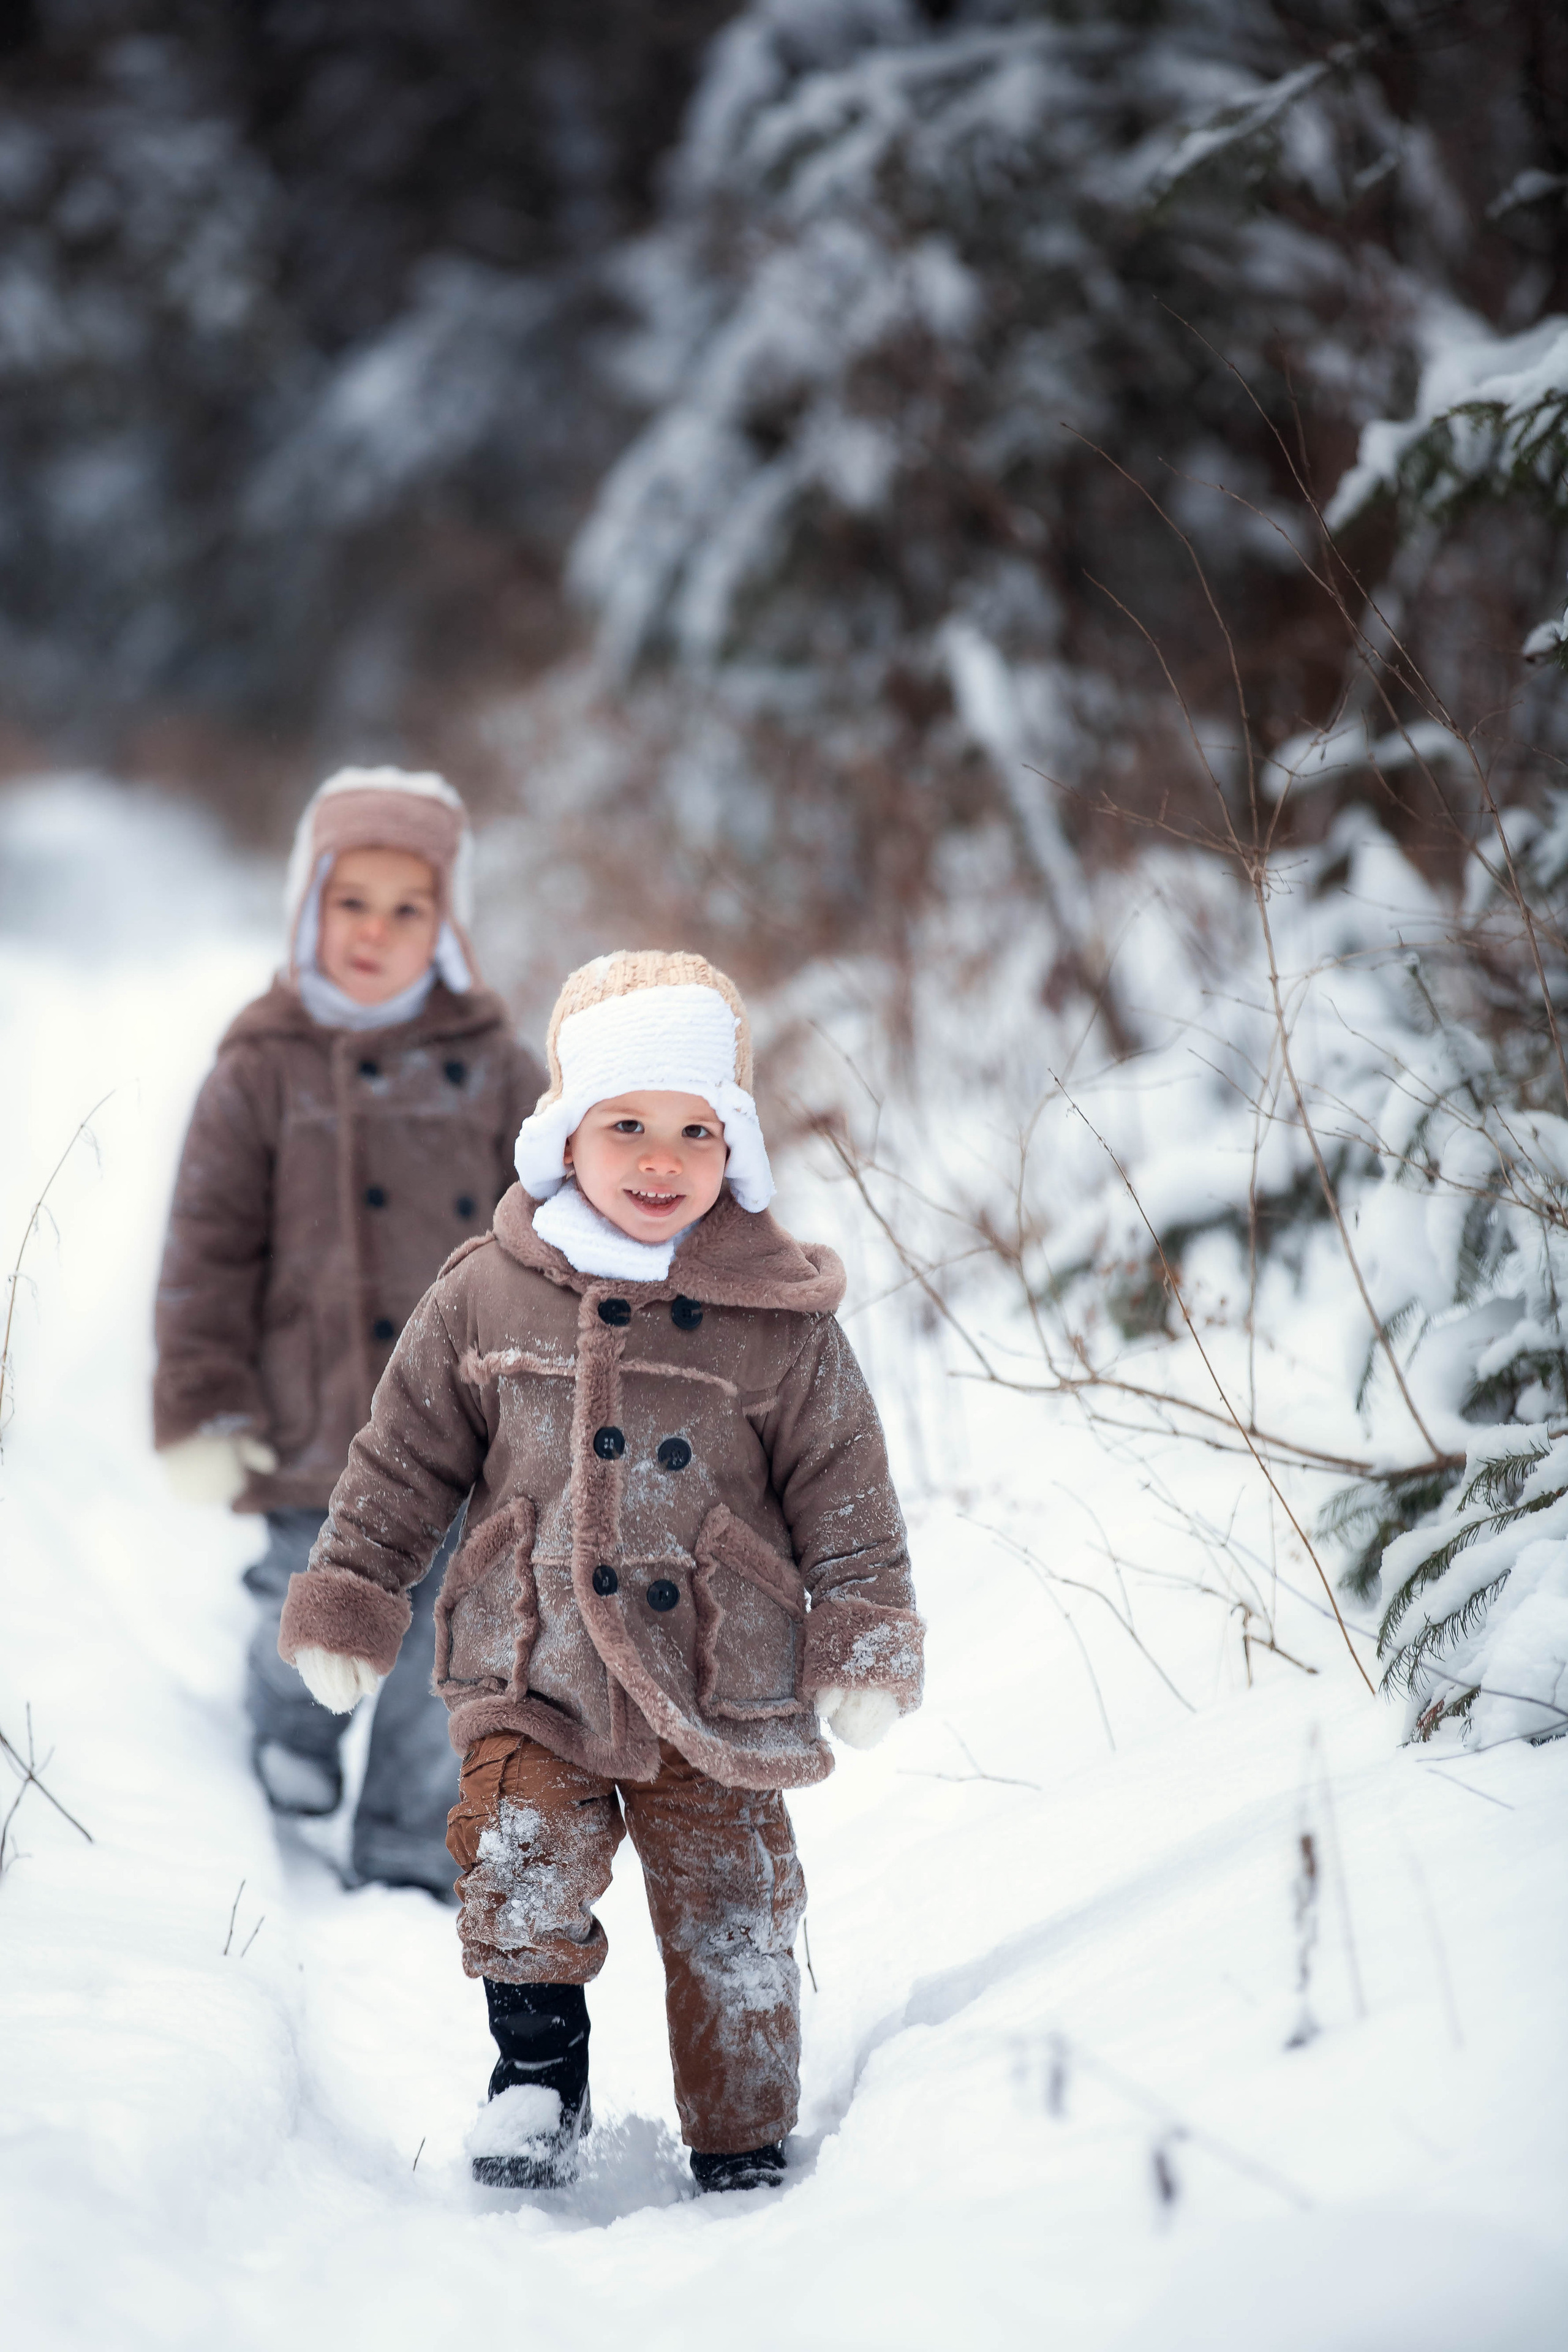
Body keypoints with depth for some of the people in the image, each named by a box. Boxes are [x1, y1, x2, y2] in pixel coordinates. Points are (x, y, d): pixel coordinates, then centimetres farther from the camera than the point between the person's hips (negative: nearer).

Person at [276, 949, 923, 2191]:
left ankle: (744, 2150, 25)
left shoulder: (784, 1322, -3)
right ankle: (540, 2069, 11)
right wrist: (348, 1601, 10)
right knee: (518, 1879, -15)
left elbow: (845, 1494, 3)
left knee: (733, 1934, 7)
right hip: (533, 1681, 0)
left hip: (724, 1694, 0)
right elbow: (402, 1460, 8)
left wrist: (867, 1645, -3)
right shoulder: (486, 1294, -1)